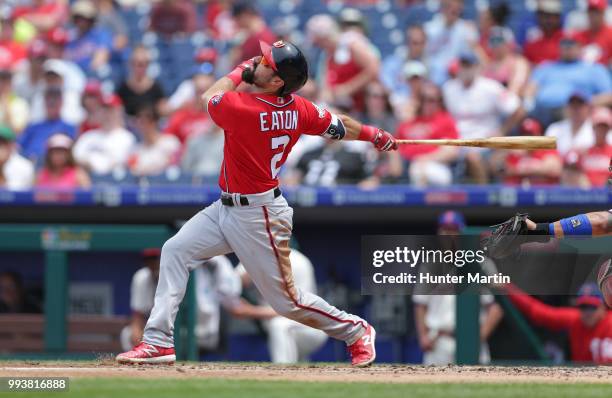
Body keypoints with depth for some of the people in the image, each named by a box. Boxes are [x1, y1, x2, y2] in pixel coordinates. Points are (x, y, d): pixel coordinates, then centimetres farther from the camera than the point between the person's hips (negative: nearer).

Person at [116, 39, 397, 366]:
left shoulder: (244, 109, -28)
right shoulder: (299, 110, -6)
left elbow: (210, 97, -7)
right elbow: (339, 127, 6)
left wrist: (241, 70, 4)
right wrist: (375, 135, 23)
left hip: (257, 218, -9)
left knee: (286, 300, 4)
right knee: (175, 251, 2)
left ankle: (355, 331, 24)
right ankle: (159, 342, 1)